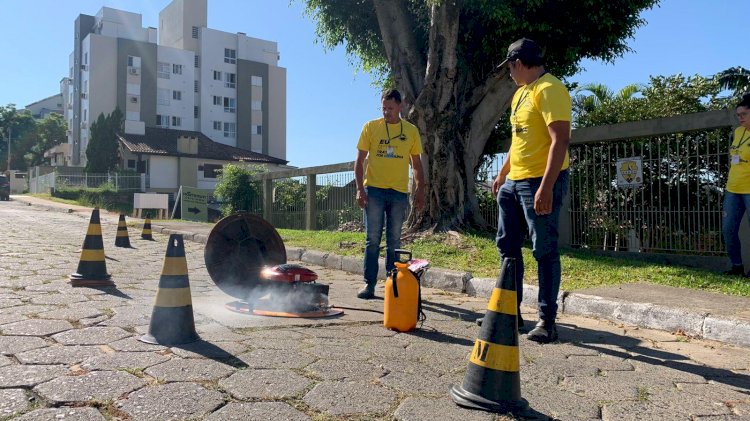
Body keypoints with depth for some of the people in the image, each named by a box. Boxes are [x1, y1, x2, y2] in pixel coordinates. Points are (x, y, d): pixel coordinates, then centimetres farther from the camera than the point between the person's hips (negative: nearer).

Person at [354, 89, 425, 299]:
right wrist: (360, 189, -6)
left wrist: (420, 191, 4)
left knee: (394, 241, 6)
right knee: (373, 240, -1)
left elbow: (416, 164, 12)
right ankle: (369, 284, 5)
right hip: (374, 189, -1)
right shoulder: (370, 127, 4)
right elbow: (359, 160, 3)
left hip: (399, 192, 1)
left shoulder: (411, 131, 9)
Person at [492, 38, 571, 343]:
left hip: (541, 183, -10)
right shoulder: (520, 93, 18)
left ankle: (547, 321, 7)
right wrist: (502, 174, 25)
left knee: (544, 251, -3)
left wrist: (546, 187, -27)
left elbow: (560, 140, -21)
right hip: (513, 183, 10)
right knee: (507, 246, 13)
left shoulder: (549, 89, -12)